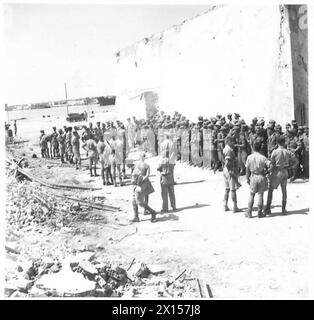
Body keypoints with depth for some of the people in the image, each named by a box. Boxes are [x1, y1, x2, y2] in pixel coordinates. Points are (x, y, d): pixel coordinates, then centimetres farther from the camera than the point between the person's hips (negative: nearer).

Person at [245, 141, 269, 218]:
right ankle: (259, 213, 14)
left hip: (253, 177, 1)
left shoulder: (249, 157, -6)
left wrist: (247, 178, 8)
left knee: (251, 195, 12)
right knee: (260, 195, 9)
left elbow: (247, 169, -1)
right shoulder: (263, 157, -9)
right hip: (262, 177, -1)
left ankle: (249, 213, 11)